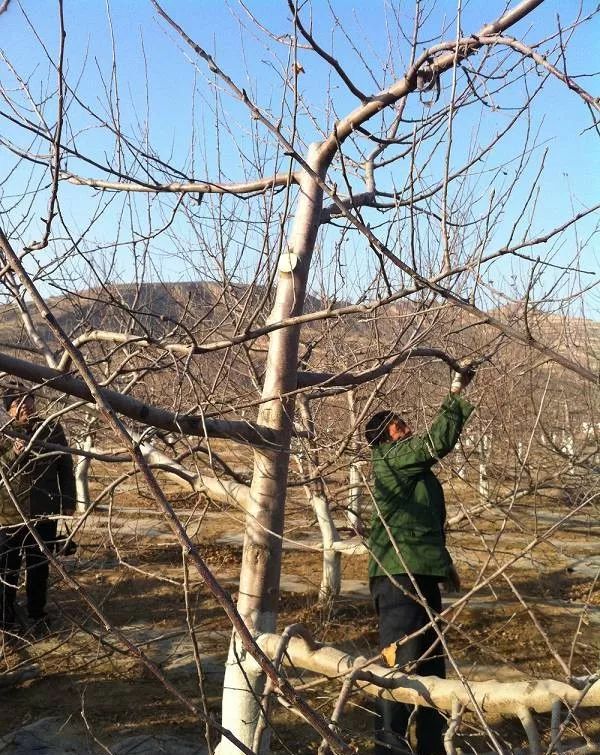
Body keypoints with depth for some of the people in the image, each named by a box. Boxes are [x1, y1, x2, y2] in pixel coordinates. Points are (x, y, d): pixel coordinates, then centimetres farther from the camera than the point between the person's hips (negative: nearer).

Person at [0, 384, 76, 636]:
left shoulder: (52, 429, 0)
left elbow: (65, 466, 6)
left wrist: (68, 501, 4)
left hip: (45, 511, 2)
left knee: (40, 565, 13)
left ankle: (37, 613, 29)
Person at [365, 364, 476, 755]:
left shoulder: (409, 467, 23)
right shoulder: (391, 457, -7)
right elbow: (438, 442, -21)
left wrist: (443, 562, 31)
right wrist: (458, 396, -14)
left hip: (421, 574, 10)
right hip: (399, 576, -10)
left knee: (431, 662, 14)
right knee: (401, 663, -13)